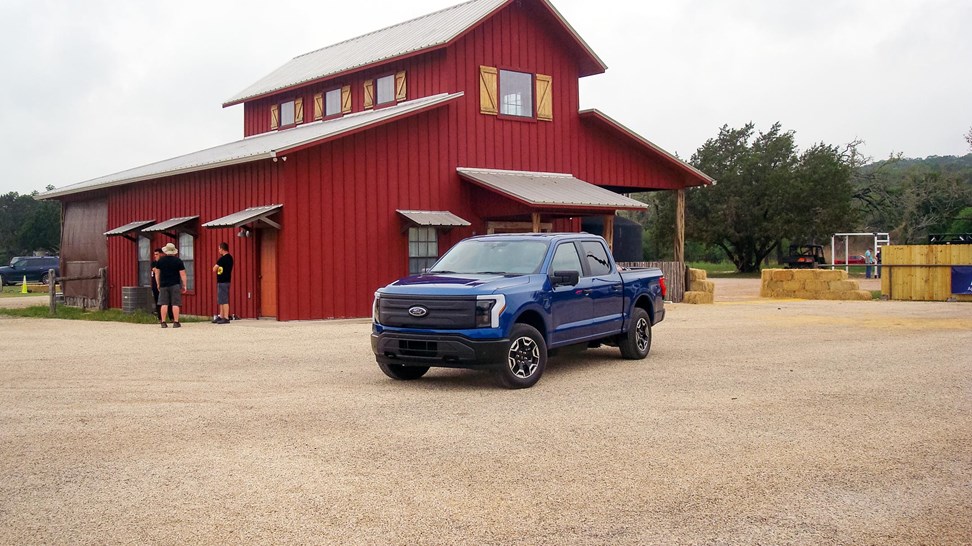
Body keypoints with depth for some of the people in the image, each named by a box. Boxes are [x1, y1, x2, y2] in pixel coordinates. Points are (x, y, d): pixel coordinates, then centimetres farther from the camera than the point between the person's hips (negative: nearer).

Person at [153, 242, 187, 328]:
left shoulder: (160, 260, 4)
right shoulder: (178, 261, -3)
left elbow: (157, 273, 11)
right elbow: (182, 274, -5)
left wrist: (158, 284, 21)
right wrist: (184, 286, 1)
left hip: (163, 285, 2)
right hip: (175, 285, -2)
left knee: (164, 304, 5)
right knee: (175, 304, -1)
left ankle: (163, 322, 5)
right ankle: (176, 322, -4)